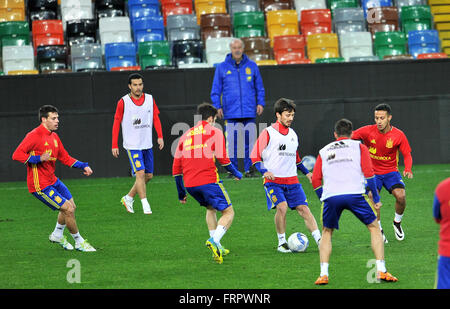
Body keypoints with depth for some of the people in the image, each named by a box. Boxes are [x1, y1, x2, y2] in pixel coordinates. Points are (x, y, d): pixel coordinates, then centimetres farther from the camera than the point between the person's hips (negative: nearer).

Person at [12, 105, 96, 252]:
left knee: (71, 206, 16)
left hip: (52, 180, 9)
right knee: (68, 209, -10)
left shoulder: (54, 136, 10)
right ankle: (79, 242, 6)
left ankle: (57, 234, 38)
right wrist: (39, 159, -31)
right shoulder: (34, 136, -17)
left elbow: (65, 157, 19)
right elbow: (17, 155, -23)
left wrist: (83, 166, 7)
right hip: (40, 186, -9)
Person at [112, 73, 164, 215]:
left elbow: (156, 118, 8)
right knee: (140, 173, -15)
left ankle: (128, 198, 25)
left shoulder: (150, 99, 4)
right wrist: (114, 145, -4)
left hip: (147, 144, 5)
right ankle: (145, 205, -11)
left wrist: (160, 136, -6)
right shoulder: (123, 102, -7)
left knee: (148, 175, 8)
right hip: (132, 145, -5)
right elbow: (116, 123, -2)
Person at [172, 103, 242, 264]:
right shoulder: (215, 132, 6)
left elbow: (176, 168, 21)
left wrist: (181, 193, 28)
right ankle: (214, 240, -25)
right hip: (208, 181, -6)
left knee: (211, 208, 29)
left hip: (189, 184, 6)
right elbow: (222, 158, -6)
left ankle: (216, 247, 19)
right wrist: (236, 173, 11)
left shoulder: (186, 135, 21)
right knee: (228, 212, 1)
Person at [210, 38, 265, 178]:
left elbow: (259, 87, 14)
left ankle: (249, 169, 6)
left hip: (249, 112, 1)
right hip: (230, 112, -1)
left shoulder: (252, 66, 9)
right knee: (231, 142, -3)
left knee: (249, 141, -1)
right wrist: (217, 106, -1)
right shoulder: (222, 67, 6)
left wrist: (260, 103, 3)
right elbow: (216, 89, 8)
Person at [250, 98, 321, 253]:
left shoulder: (292, 134, 14)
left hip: (292, 180, 5)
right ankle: (282, 243, -6)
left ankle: (320, 241, -6)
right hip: (273, 181, -5)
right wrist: (265, 171, -20)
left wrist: (306, 172, 23)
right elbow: (255, 156, -6)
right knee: (281, 207, -23)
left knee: (304, 209, -5)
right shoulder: (268, 133, -5)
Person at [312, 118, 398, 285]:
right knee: (374, 227, 15)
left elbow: (315, 181, 17)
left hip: (330, 196, 2)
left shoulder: (324, 151, 25)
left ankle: (323, 274, 6)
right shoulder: (359, 147, 19)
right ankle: (381, 270, 4)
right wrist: (376, 198, 12)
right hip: (355, 194, -2)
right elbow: (369, 173, 7)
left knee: (326, 233, 21)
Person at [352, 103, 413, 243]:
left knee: (401, 196, -21)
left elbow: (407, 155, -3)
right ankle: (378, 230, -2)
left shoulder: (398, 135, -10)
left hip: (391, 171, 0)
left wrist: (408, 169, -22)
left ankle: (397, 223, 10)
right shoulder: (368, 131, -12)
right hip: (372, 172, 0)